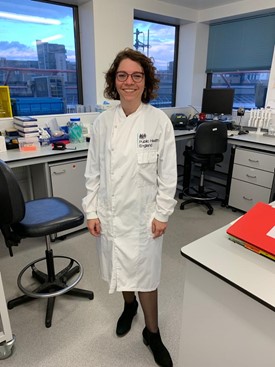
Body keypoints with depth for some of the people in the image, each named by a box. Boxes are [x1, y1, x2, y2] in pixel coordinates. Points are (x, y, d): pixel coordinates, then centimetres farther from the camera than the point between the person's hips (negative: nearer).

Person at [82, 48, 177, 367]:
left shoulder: (159, 121, -10)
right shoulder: (102, 122, -2)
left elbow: (168, 173, -6)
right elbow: (93, 171, 1)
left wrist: (162, 214, -6)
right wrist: (91, 211, 0)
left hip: (143, 213, -3)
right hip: (109, 212, 3)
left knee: (145, 273, 8)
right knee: (119, 267, 20)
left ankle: (152, 333, 35)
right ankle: (129, 305, 52)